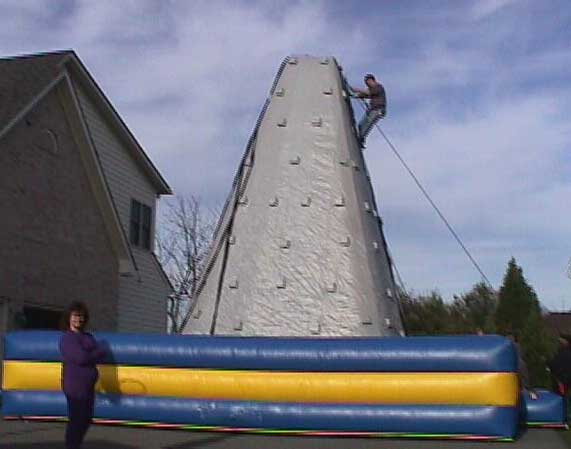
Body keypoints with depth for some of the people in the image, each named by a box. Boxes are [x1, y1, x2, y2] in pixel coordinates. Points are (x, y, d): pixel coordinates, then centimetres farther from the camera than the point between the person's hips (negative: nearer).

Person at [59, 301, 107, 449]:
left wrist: (88, 356, -11)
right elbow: (81, 357, -19)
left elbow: (103, 352, 5)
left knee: (86, 419, 14)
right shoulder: (66, 338, -8)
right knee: (76, 420, -4)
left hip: (89, 385, 8)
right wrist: (95, 355, -3)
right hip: (75, 385, -8)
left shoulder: (88, 337, 17)